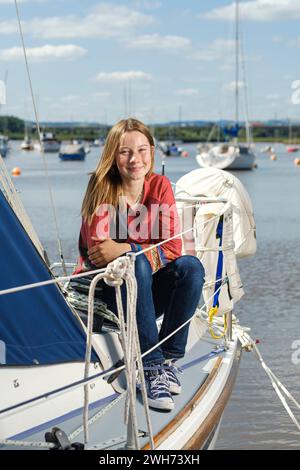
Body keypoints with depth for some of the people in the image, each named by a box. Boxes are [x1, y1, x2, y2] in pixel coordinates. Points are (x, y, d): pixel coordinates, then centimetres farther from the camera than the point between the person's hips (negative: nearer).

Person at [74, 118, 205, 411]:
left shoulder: (160, 186, -2)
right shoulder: (102, 189, -12)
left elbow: (172, 248, -12)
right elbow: (95, 254, -20)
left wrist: (123, 249, -26)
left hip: (147, 293, 4)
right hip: (101, 292, -3)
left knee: (191, 267, -25)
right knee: (138, 263, -35)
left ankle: (169, 359, -21)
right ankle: (151, 367, -38)